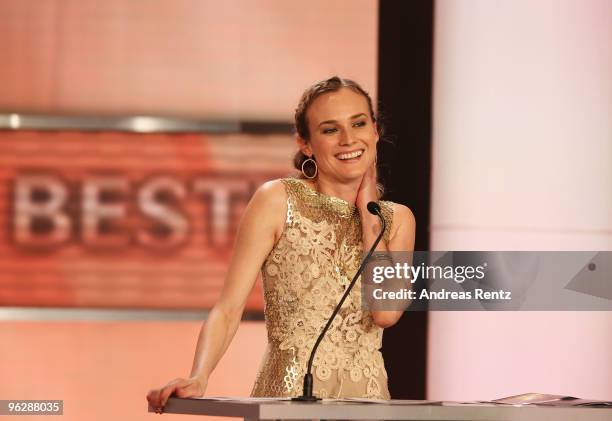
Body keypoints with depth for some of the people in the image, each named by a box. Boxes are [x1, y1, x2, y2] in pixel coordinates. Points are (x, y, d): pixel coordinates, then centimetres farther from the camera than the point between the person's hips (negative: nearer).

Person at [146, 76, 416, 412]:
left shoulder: (397, 219, 8)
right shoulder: (278, 201, -2)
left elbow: (387, 312, -9)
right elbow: (228, 309, -7)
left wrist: (367, 211, -2)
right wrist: (198, 379, -23)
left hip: (367, 397, 3)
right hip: (287, 396, -3)